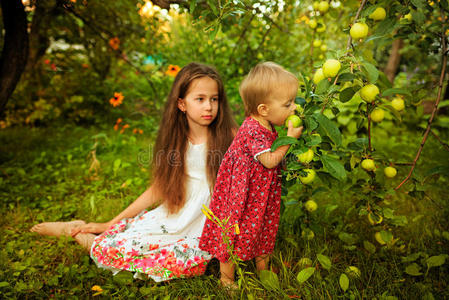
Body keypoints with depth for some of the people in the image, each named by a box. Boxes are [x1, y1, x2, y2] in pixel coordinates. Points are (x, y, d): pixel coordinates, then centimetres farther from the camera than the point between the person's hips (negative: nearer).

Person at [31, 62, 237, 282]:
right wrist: (109, 224, 9)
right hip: (171, 220, 3)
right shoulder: (176, 141, 4)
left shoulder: (228, 137, -8)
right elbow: (158, 190, 8)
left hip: (202, 232, -2)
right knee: (105, 247, -18)